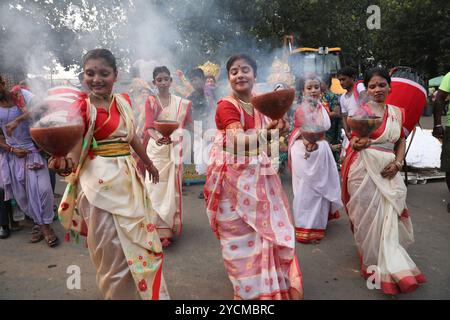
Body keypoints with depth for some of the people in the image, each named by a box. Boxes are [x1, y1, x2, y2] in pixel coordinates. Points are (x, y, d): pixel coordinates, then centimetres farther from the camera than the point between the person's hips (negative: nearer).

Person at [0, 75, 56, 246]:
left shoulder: (21, 94, -9)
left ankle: (46, 225, 7)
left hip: (33, 150, -3)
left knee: (43, 188, -10)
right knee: (21, 193, 5)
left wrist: (17, 120, -39)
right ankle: (38, 222, 23)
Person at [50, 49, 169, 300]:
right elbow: (73, 152, -17)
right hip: (100, 183, -6)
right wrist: (65, 163, -39)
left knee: (141, 240, 18)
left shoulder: (124, 100, 6)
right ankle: (118, 294, 25)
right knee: (112, 250, 2)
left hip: (128, 178, 7)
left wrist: (149, 164, 29)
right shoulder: (82, 108, -11)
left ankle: (148, 292, 39)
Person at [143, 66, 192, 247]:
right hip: (156, 148, -2)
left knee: (172, 188, 6)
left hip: (175, 149, 2)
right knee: (157, 188, -5)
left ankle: (169, 225, 19)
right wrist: (157, 138, -33)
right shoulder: (151, 101, 0)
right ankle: (160, 230, -1)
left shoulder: (181, 102, 9)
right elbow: (149, 125, -16)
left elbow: (185, 124, 14)